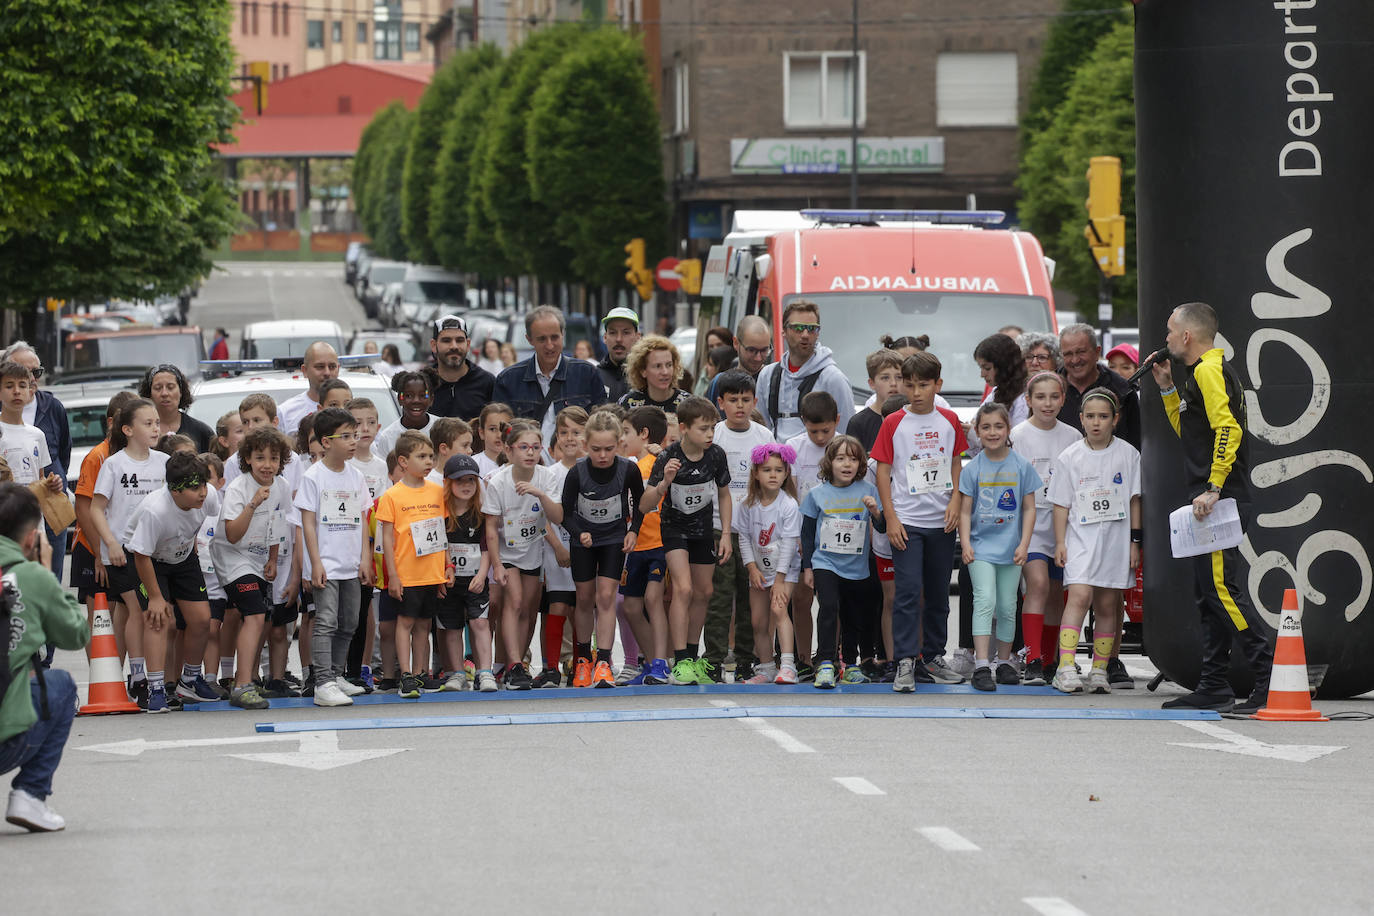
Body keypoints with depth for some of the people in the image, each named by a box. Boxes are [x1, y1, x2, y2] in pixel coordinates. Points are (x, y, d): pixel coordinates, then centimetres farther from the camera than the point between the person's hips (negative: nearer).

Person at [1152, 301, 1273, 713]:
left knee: (1222, 588, -14)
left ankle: (1271, 681, -17)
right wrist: (1167, 388, 24)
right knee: (1209, 593, 12)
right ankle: (1214, 687, 15)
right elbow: (1187, 431, 32)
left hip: (1221, 501, -11)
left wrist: (1213, 489, -26)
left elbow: (1227, 429, -23)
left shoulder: (1209, 371, -11)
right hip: (1212, 502, 11)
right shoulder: (1201, 373, 21)